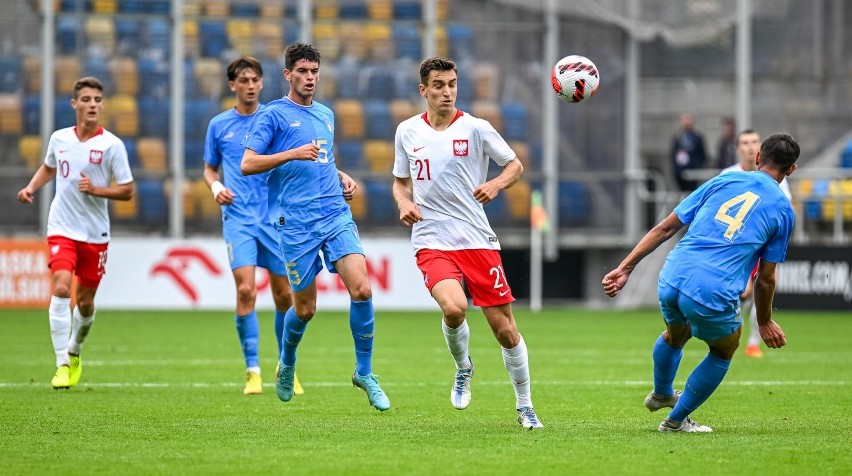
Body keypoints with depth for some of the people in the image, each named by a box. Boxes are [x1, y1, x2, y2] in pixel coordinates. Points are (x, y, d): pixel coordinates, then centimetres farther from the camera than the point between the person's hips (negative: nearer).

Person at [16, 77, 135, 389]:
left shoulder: (111, 145, -7)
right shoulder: (59, 139, 2)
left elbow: (127, 190, -5)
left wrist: (96, 189, -19)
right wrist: (31, 188, 6)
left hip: (95, 233, -1)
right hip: (62, 230, 1)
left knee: (85, 301, 8)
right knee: (61, 287, -19)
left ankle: (74, 351, 38)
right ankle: (62, 365, -18)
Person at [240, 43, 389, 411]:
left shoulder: (326, 115, 19)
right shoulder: (273, 115, 0)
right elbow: (247, 164, -8)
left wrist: (343, 180, 14)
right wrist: (293, 154, -17)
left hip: (336, 215, 4)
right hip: (295, 223, -4)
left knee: (361, 288, -15)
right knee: (305, 308, 3)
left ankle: (364, 372, -3)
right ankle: (287, 366, 33)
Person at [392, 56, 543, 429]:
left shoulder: (475, 128, -1)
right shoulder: (407, 131, 7)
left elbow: (515, 165, 7)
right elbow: (401, 181, 20)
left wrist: (496, 185, -14)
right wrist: (404, 204, -2)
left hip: (477, 241, 0)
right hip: (431, 242, 0)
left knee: (504, 327, -1)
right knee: (454, 307, -27)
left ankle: (524, 406, 16)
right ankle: (462, 369, 5)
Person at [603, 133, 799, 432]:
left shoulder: (723, 181, 15)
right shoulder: (783, 210, 8)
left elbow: (665, 228, 12)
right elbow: (766, 278, 10)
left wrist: (625, 268, 14)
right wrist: (764, 323, 25)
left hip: (671, 281, 4)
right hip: (713, 296, -4)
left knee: (675, 336, 36)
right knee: (723, 352, 28)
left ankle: (661, 394, 60)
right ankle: (676, 419, 34)